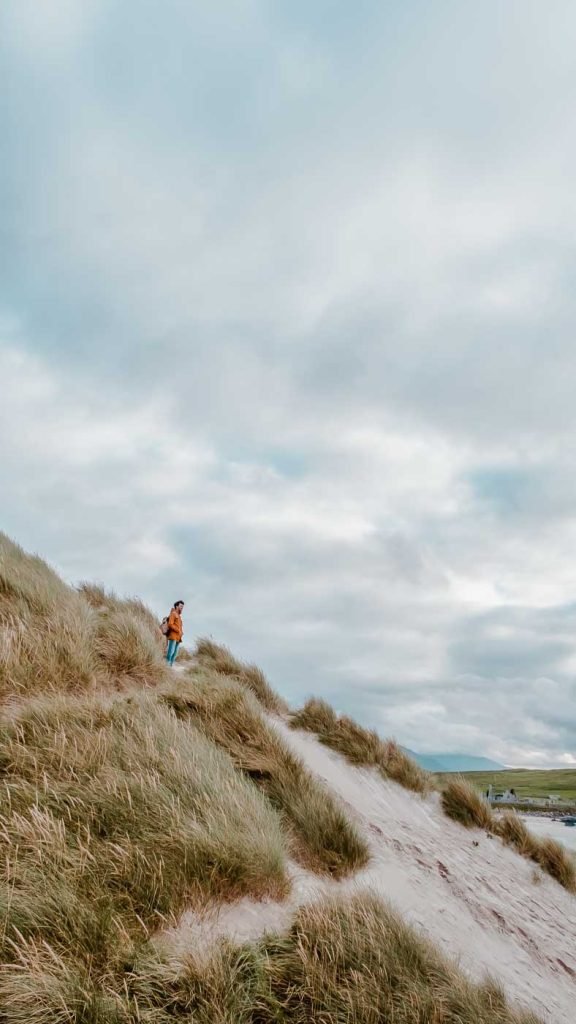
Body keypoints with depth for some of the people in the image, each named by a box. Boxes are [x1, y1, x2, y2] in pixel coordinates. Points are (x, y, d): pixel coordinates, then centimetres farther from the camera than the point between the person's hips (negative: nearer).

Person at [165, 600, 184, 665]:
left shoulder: (179, 616, 23)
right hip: (173, 636, -8)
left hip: (178, 637, 8)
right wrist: (178, 631, -13)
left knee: (175, 653, 4)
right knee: (170, 652, -13)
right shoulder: (173, 613, 0)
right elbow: (170, 624, -11)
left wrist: (181, 633, 11)